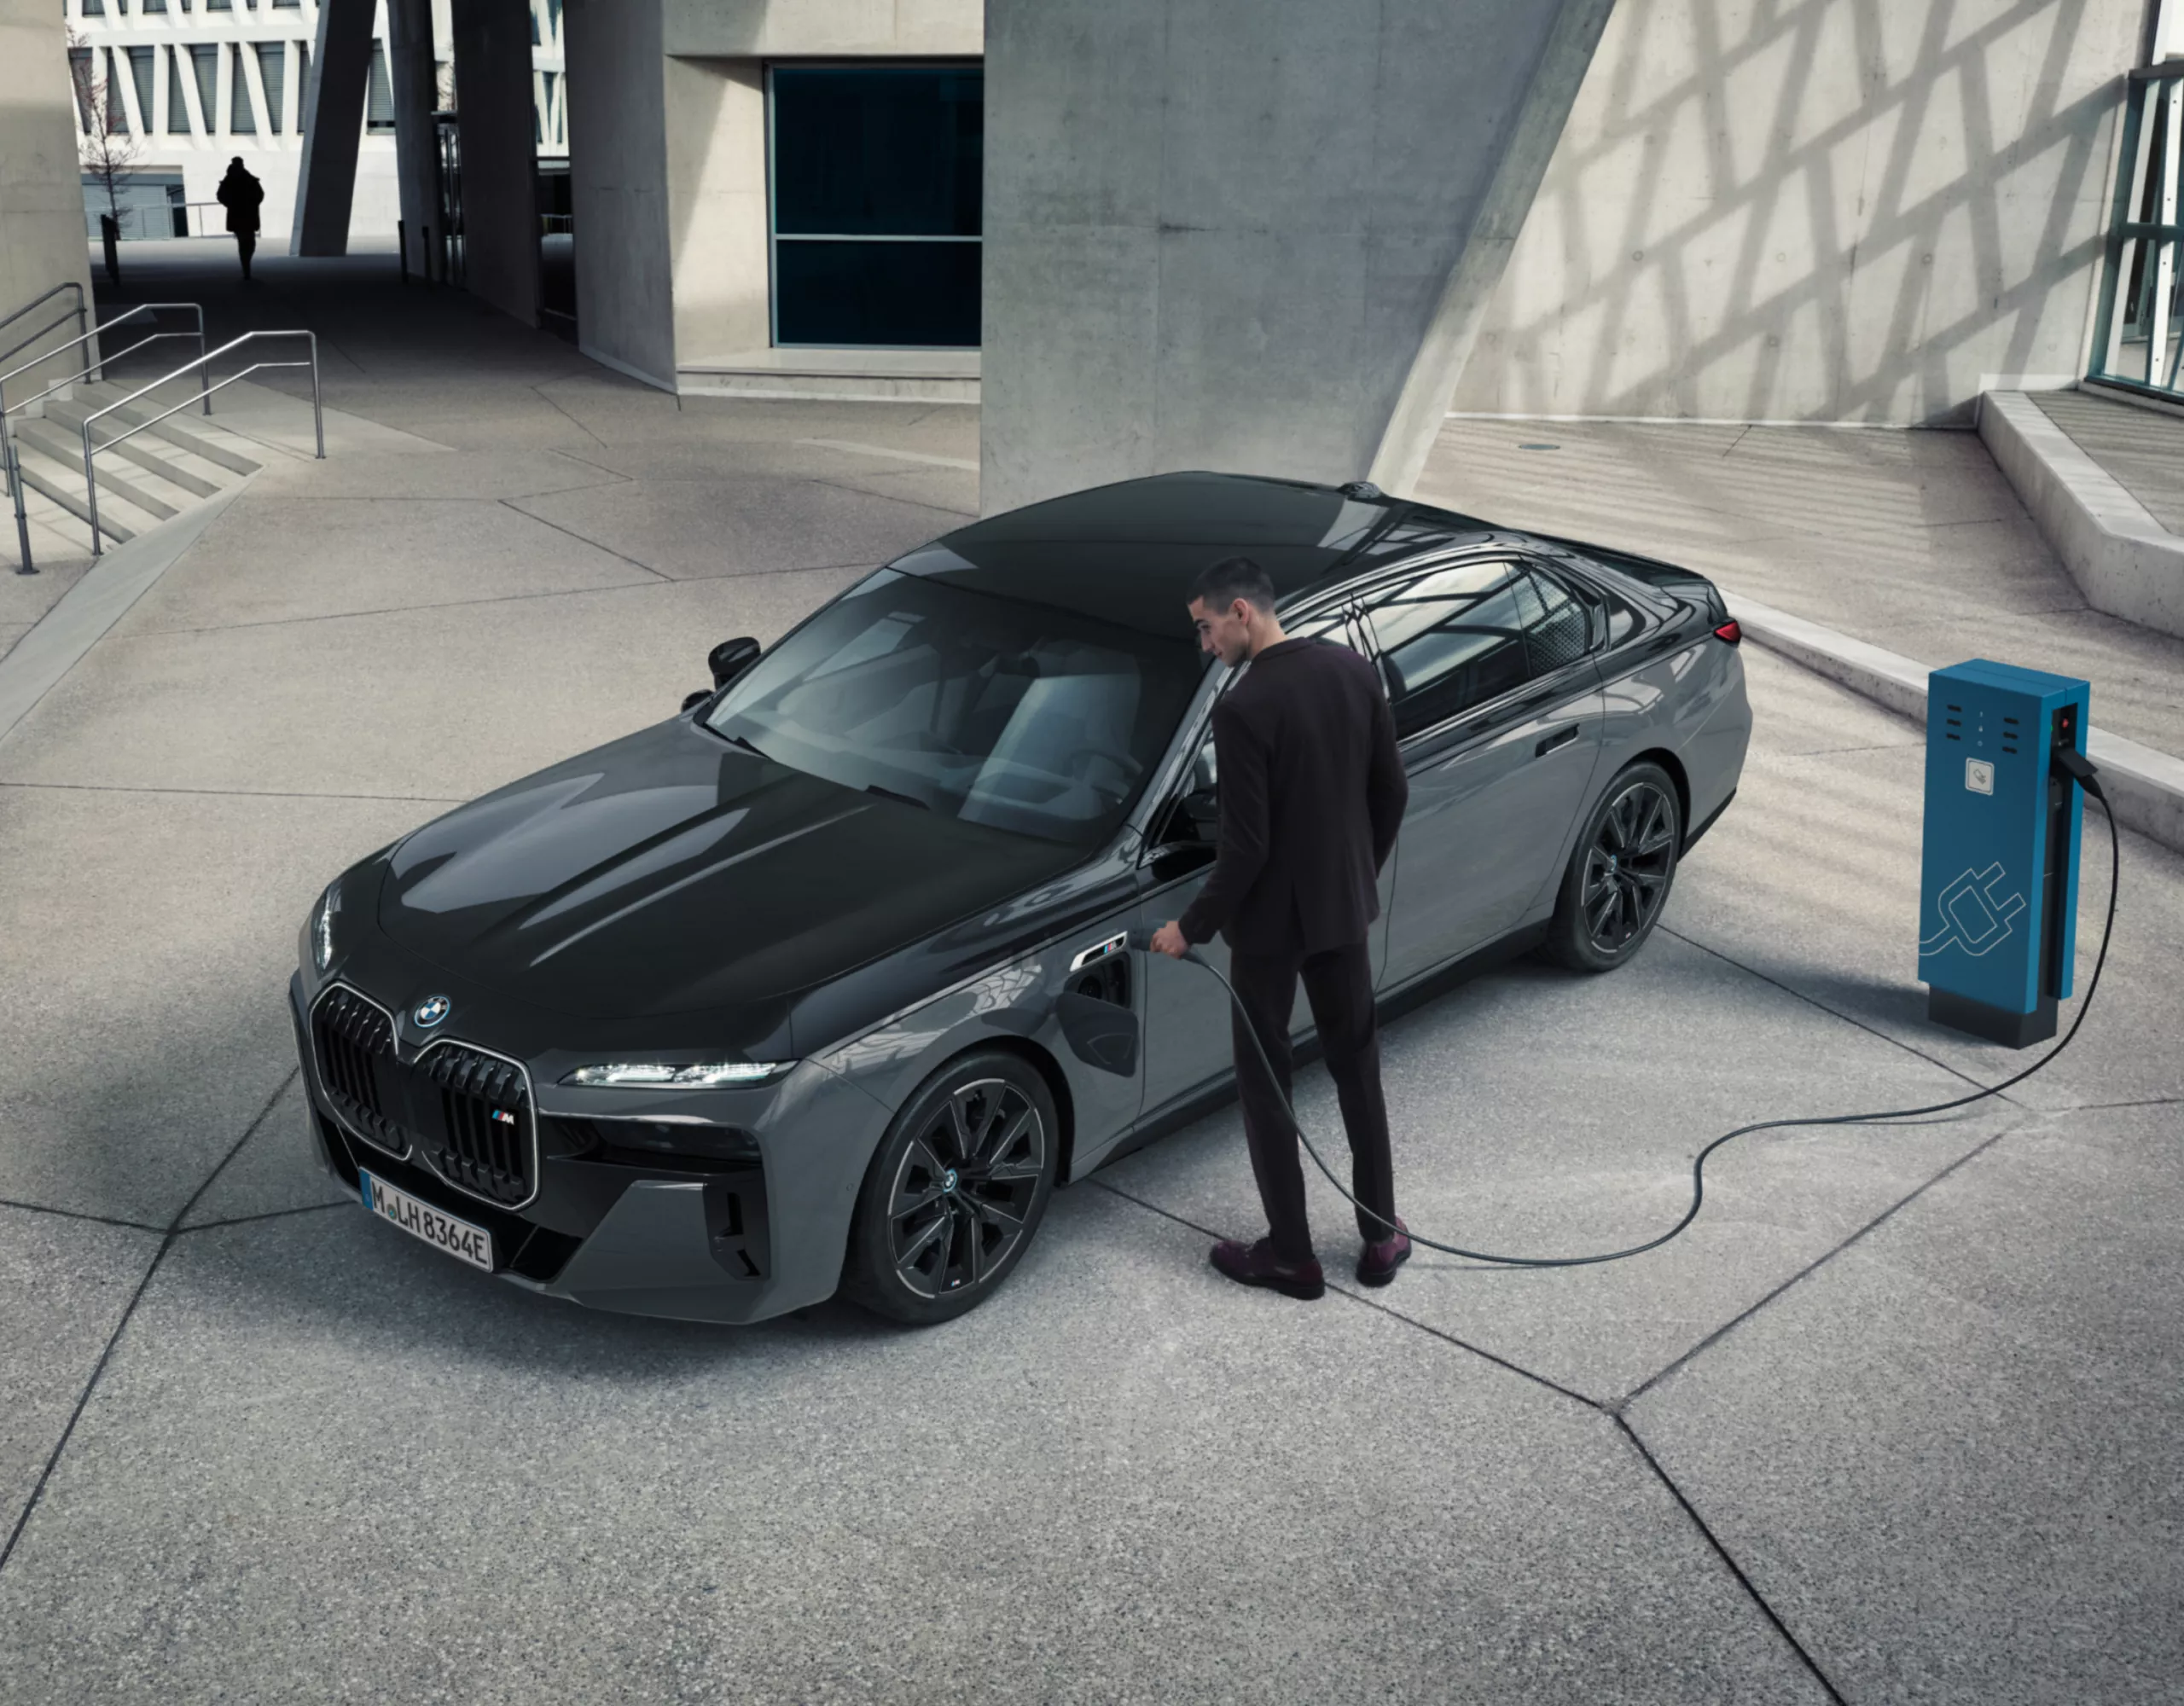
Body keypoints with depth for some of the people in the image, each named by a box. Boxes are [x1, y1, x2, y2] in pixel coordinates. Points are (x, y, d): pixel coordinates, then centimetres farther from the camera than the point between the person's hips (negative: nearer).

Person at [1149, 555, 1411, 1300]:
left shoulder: (1243, 709, -24)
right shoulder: (1353, 669, -3)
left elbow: (1245, 848, -22)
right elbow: (1392, 793, 6)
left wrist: (1192, 927, -8)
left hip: (1270, 920, -6)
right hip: (1346, 906, 6)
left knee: (1265, 1083, 10)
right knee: (1357, 1067, 20)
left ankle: (1291, 1255, 18)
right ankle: (1381, 1237, 28)